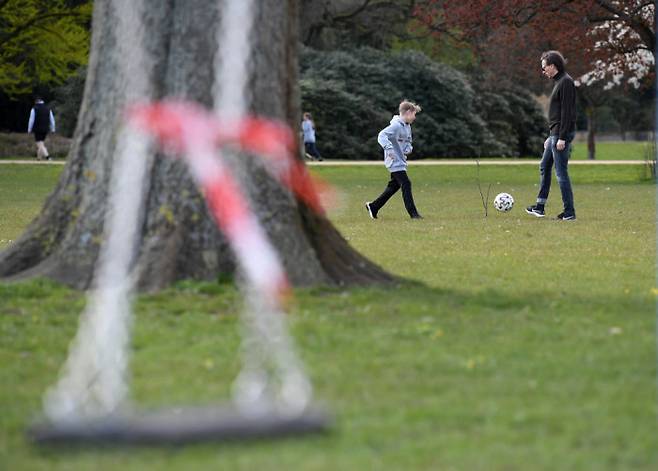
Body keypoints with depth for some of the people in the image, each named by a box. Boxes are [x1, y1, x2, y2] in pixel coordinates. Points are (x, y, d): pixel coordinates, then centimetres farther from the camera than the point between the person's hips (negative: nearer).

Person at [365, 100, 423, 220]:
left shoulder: (407, 126, 14)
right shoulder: (396, 125, -16)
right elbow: (382, 136, -28)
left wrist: (408, 149, 3)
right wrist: (389, 148, -42)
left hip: (401, 161, 10)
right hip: (395, 161, -10)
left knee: (394, 186, 15)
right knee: (406, 184, -12)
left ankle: (373, 206, 26)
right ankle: (413, 213, -11)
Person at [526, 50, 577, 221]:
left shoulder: (566, 82, -14)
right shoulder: (559, 82, 17)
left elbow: (567, 111, -20)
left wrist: (562, 137, -23)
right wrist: (551, 136, 23)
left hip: (562, 134, -11)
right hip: (555, 133, 11)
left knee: (561, 172, -8)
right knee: (544, 167, 16)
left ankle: (569, 212, -4)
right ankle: (540, 207, 22)